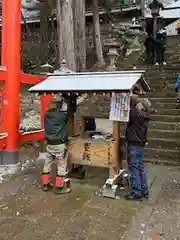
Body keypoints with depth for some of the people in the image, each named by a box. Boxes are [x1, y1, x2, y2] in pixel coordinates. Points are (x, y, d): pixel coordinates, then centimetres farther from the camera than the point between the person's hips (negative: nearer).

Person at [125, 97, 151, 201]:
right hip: (141, 145, 9)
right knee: (141, 168, 15)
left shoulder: (137, 114, -18)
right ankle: (144, 191, 23)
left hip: (134, 146, -9)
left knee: (134, 169, 0)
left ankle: (137, 193, 8)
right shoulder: (145, 116, 7)